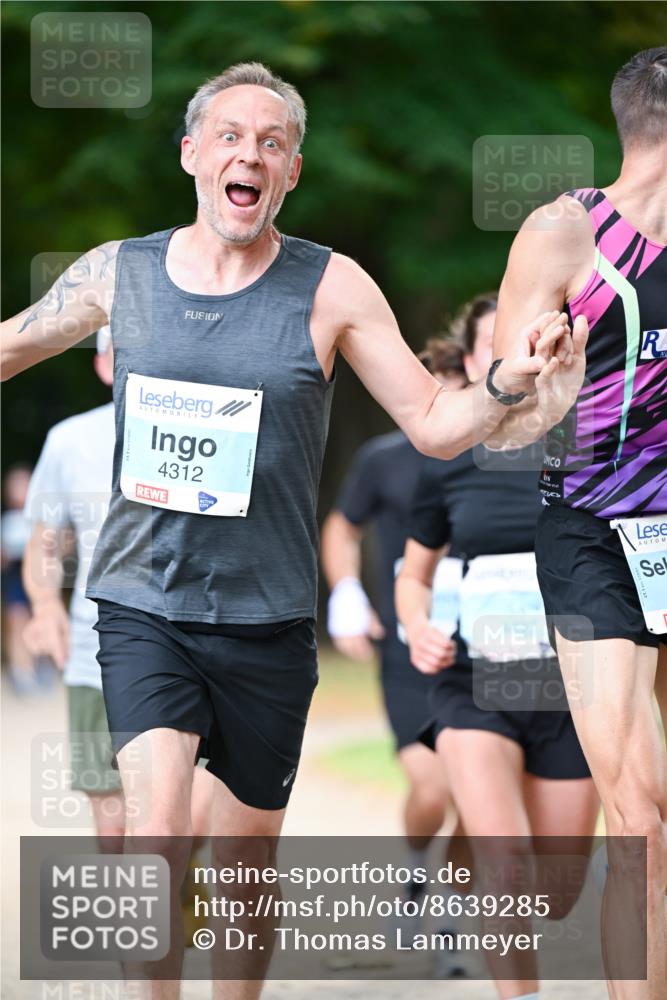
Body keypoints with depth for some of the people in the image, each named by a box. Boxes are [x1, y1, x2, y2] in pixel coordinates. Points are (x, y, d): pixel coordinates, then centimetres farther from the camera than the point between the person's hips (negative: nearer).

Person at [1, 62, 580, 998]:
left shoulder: (331, 288, -4)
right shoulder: (118, 273, 0)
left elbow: (432, 424, -2)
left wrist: (507, 385, -21)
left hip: (266, 616, 0)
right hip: (142, 604, 0)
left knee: (249, 859, 10)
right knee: (158, 826, -20)